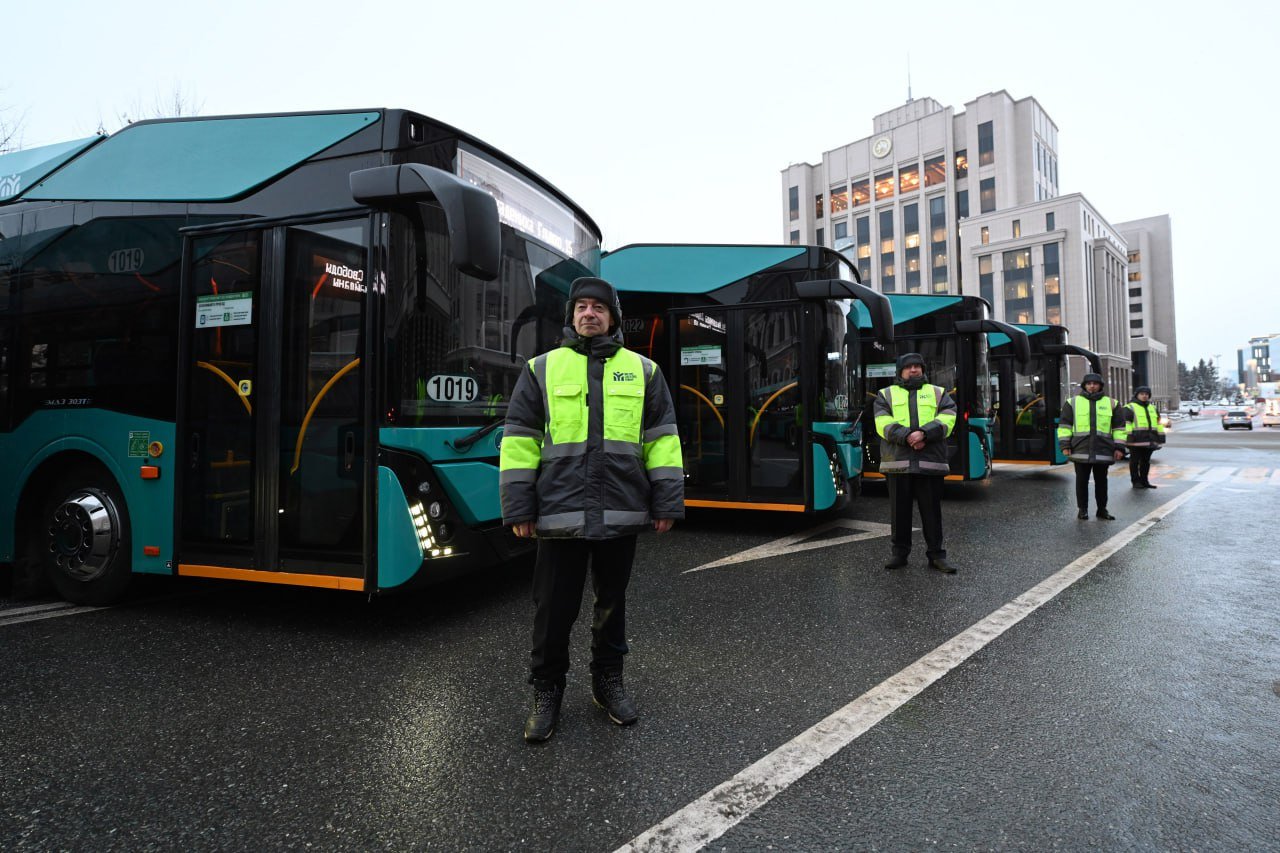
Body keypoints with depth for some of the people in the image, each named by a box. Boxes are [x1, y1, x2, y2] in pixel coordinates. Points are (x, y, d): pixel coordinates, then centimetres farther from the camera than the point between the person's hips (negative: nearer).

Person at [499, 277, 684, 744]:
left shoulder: (642, 371, 9)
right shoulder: (542, 369, 6)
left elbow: (662, 439, 8)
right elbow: (519, 440, 4)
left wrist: (666, 502, 2)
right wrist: (519, 507, -2)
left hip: (621, 512, 2)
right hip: (560, 510, -1)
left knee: (612, 600, 15)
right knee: (555, 606, 5)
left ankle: (608, 680, 34)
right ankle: (547, 691, 24)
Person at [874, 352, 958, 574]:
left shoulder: (938, 393, 17)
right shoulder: (886, 395, 14)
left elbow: (947, 419, 0)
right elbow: (883, 423, -2)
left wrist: (924, 433, -17)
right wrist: (907, 436, -18)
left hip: (930, 462, 0)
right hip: (897, 462, 0)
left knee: (932, 509, 3)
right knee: (899, 509, 5)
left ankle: (936, 554, 12)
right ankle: (899, 552, 16)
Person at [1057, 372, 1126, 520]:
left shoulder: (1112, 404, 10)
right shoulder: (1072, 402, 6)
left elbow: (1119, 427, 10)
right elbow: (1064, 425, 4)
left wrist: (1119, 447, 4)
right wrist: (1065, 445, -3)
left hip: (1103, 451, 1)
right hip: (1081, 450, -1)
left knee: (1101, 481, 9)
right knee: (1082, 481, 4)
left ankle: (1102, 509, 19)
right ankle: (1082, 509, 13)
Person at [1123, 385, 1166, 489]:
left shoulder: (1152, 408, 21)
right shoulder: (1130, 408, -1)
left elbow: (1158, 423, 23)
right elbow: (1126, 423, -9)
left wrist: (1161, 437, 17)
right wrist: (1129, 436, -16)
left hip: (1149, 440, 6)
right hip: (1136, 440, -6)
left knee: (1146, 461, 11)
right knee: (1135, 461, -2)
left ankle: (1144, 481, 18)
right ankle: (1136, 481, 4)